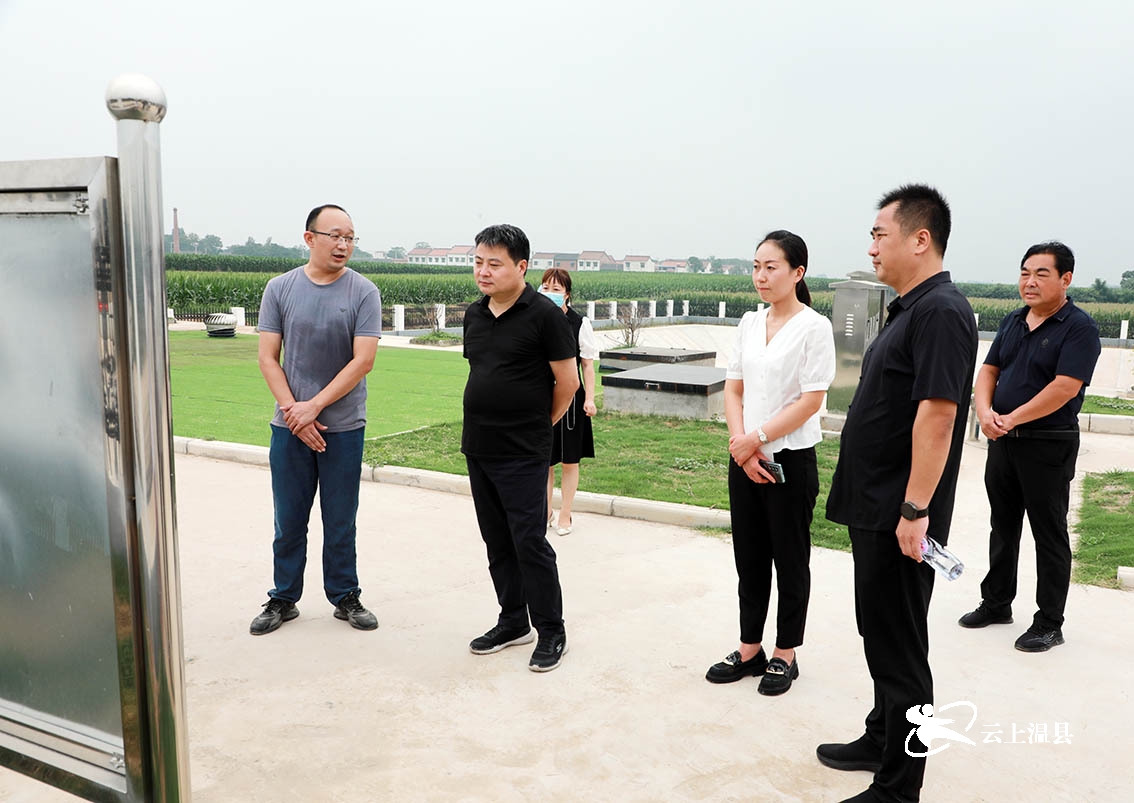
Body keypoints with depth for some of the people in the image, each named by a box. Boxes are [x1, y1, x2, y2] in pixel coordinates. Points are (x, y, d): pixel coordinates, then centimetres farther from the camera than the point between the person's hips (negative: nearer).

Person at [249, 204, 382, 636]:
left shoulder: (364, 292, -5)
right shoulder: (280, 289, 1)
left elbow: (362, 361, -11)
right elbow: (268, 358, 0)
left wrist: (314, 406, -13)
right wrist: (294, 411, -11)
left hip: (344, 426, -1)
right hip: (289, 426, 2)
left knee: (340, 521, 9)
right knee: (289, 520, 11)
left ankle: (345, 598, 24)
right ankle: (283, 600, 26)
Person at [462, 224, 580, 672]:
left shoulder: (543, 314, -12)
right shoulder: (474, 315, 9)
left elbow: (568, 382, -8)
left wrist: (538, 424, 3)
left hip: (522, 454, -7)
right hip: (477, 447, 7)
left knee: (529, 541, -2)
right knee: (497, 541, 15)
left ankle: (551, 632, 13)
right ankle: (513, 621, 29)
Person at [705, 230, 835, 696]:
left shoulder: (814, 327, -10)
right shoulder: (750, 323, 7)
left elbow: (811, 401, -14)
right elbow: (733, 389, 7)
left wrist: (757, 439, -15)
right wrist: (740, 441, -8)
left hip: (791, 460, -5)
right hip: (744, 459, 6)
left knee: (790, 560, 8)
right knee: (749, 557, 13)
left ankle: (784, 656, 23)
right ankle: (749, 649, 27)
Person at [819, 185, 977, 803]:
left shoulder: (941, 311, -17)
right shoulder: (909, 310, 14)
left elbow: (936, 415, -24)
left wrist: (914, 511, -24)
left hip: (900, 518, -10)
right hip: (875, 509, 10)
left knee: (898, 648, 0)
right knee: (881, 634, 21)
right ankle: (881, 741, 38)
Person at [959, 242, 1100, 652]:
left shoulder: (1079, 327, -12)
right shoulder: (1012, 322, 10)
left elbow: (1065, 387, -21)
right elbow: (988, 371, 8)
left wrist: (1011, 419, -18)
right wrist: (985, 411, -10)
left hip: (1048, 446, -7)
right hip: (1003, 441, 7)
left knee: (1049, 534, 3)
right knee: (1003, 526, 17)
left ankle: (1049, 624, 14)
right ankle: (996, 603, 31)